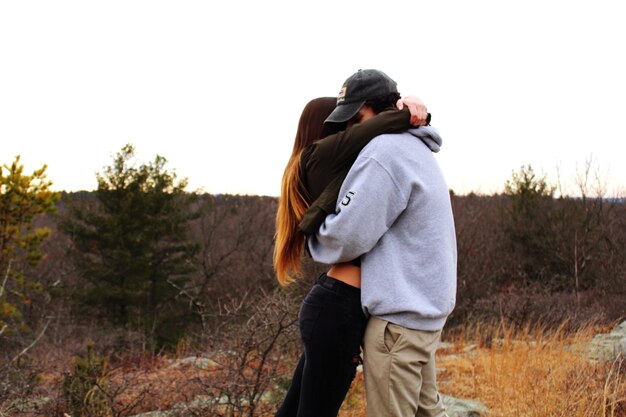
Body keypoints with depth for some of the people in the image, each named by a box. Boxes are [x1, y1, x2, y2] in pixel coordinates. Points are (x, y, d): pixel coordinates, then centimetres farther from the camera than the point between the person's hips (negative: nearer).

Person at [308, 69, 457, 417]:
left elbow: (348, 236, -19)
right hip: (427, 308, 10)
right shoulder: (419, 150, 15)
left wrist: (314, 239, -2)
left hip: (398, 316, -10)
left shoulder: (384, 151, -18)